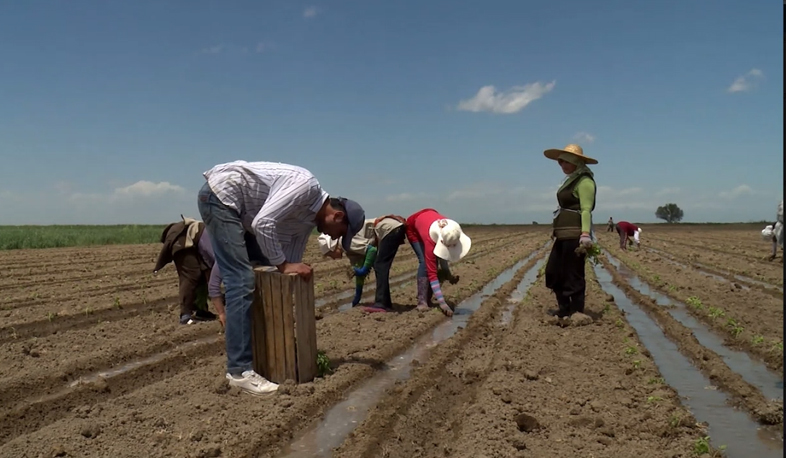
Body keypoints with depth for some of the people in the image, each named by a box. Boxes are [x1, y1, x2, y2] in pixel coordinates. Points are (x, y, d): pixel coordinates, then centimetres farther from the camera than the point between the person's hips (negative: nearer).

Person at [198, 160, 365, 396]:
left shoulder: (309, 216, 8)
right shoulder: (305, 186, -20)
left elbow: (291, 257, 11)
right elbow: (263, 224, -29)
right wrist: (282, 265, -19)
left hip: (239, 209, 10)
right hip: (220, 193, -10)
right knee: (242, 281, -16)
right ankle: (239, 370, -12)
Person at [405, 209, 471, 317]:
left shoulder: (454, 230, -32)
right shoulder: (431, 239, -45)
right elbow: (432, 273, -44)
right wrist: (442, 303, -47)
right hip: (413, 227, -5)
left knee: (433, 262, -9)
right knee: (425, 262, -21)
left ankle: (427, 300, -1)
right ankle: (422, 301, -19)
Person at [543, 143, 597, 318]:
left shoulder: (585, 181, -10)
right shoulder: (571, 180, 19)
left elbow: (586, 210, -20)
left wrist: (585, 233, -30)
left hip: (575, 234, -10)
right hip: (564, 235, 10)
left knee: (573, 275, -3)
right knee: (552, 271, 14)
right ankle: (565, 308, 26)